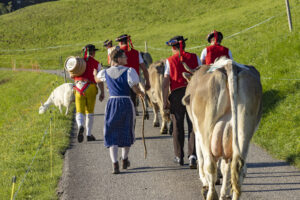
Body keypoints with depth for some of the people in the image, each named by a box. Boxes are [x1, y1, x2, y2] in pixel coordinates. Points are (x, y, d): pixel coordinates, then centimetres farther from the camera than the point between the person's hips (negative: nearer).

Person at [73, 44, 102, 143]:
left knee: (79, 111, 0)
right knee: (90, 112, 13)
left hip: (79, 87, 1)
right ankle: (89, 134, 16)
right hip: (91, 88, -1)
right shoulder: (96, 64, 2)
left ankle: (80, 126, -32)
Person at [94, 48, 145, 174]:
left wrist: (95, 74, 49)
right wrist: (142, 94, 8)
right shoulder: (129, 71, -9)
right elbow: (135, 89, -13)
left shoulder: (105, 73, 4)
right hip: (126, 102, -2)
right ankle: (125, 160, 32)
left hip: (112, 103, 2)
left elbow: (97, 80, 26)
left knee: (112, 135, 4)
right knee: (127, 132, 18)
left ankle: (115, 164, -10)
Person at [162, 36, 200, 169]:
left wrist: (165, 101, 1)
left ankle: (179, 157, 20)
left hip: (177, 94, 0)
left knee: (177, 126, 11)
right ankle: (192, 155, -13)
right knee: (193, 126, 1)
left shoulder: (170, 61, 2)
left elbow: (165, 83, -2)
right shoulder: (194, 58, 5)